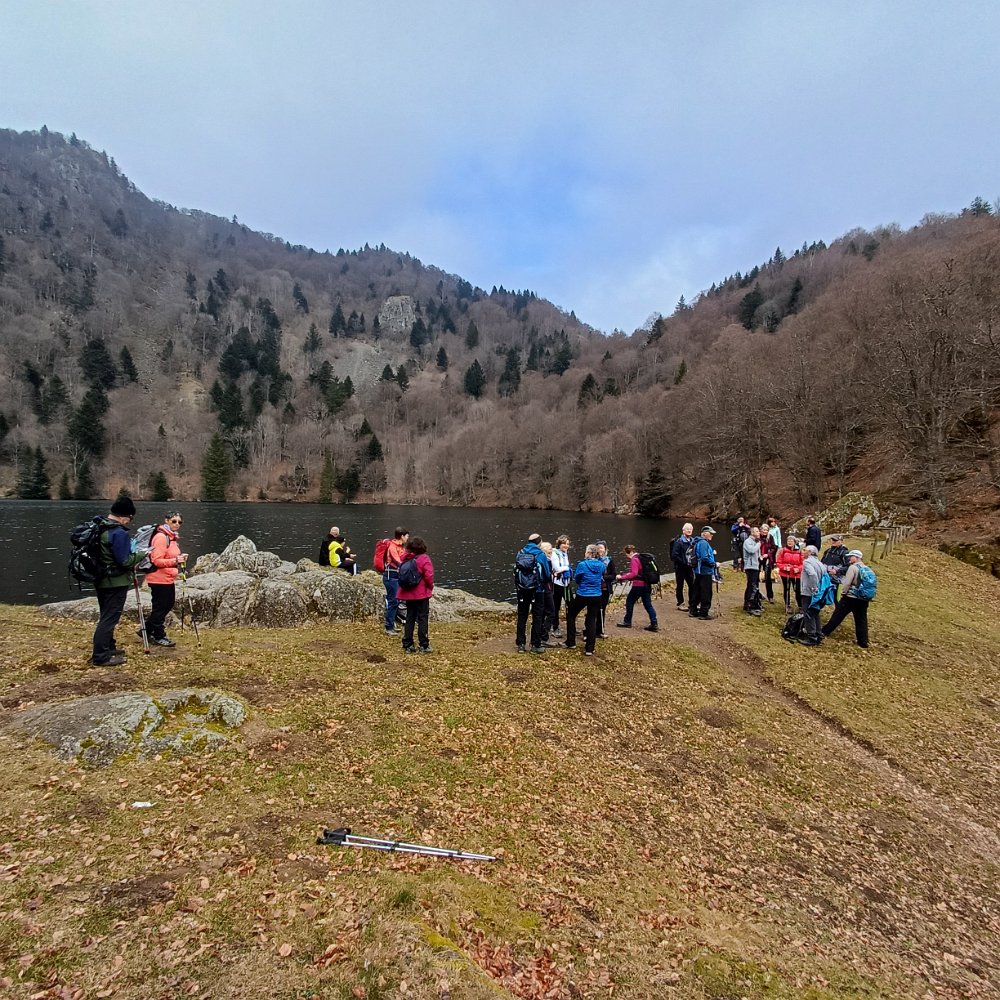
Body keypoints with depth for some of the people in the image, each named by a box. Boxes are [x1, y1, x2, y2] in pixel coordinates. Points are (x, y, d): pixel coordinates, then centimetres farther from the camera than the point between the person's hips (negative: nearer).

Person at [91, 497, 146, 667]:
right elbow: (124, 561, -22)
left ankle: (109, 647, 34)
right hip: (116, 583, -9)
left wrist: (132, 551, 14)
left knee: (107, 616, 21)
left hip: (102, 580, 9)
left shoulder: (100, 527, 7)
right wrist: (141, 554, -7)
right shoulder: (119, 533, -22)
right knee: (109, 618, -4)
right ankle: (101, 657, 0)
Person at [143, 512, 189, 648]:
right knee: (160, 607, 1)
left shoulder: (173, 537, 13)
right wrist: (175, 561, -31)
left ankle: (148, 630, 29)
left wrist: (180, 558, 5)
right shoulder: (160, 537, -18)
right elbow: (157, 560, -22)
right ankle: (159, 637, 13)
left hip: (168, 579, 10)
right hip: (160, 579, -10)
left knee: (168, 605, 16)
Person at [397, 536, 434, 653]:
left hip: (407, 593, 5)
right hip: (421, 593, -5)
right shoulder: (424, 558, -14)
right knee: (423, 618, 3)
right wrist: (431, 586, -3)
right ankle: (424, 646, 4)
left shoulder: (405, 558, 1)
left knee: (409, 618, 12)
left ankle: (407, 645, 14)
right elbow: (429, 575, -17)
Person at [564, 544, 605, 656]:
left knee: (571, 615, 18)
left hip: (582, 595, -3)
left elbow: (576, 579, -1)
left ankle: (571, 643, 21)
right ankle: (590, 649, 5)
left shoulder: (582, 564, -15)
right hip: (596, 596, 4)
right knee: (592, 621, 8)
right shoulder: (601, 565, -2)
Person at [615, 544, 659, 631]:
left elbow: (634, 574, -24)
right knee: (648, 604, 9)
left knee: (629, 602, 8)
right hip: (646, 584, 9)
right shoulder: (641, 558, 15)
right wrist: (623, 575, 15)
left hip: (638, 585, -9)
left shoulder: (634, 560, -14)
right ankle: (654, 624, 4)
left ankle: (627, 622, 17)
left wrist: (622, 577, -22)